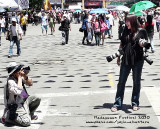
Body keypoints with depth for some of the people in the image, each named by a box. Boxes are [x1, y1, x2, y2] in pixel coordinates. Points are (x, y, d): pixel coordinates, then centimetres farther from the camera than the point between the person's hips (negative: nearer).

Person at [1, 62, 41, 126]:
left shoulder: (20, 77, 0)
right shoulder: (10, 81, -25)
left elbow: (30, 83, 7)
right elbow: (18, 91, -40)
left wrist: (25, 76, -12)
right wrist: (19, 77, -30)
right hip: (15, 106, -9)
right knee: (26, 122, -24)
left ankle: (30, 114, 21)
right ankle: (8, 116, -4)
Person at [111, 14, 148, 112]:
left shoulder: (141, 31, -5)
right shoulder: (126, 31, 6)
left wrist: (142, 44, -26)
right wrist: (118, 57, 14)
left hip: (137, 60, -3)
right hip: (126, 60, 3)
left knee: (136, 82, 8)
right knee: (121, 82, 4)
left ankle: (135, 103, 20)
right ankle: (118, 104, 10)